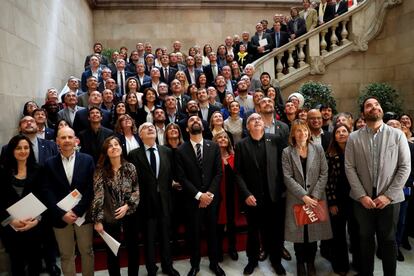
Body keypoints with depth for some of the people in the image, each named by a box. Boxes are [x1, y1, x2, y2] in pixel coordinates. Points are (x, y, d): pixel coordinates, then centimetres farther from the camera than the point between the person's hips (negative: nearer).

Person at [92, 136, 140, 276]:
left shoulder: (130, 167, -3)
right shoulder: (101, 170, -8)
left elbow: (137, 190, -1)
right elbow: (98, 195, -11)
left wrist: (127, 206, -13)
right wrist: (97, 220, -13)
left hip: (130, 214, 2)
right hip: (110, 217, -1)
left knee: (133, 247, 14)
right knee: (112, 251, 13)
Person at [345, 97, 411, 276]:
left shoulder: (397, 135, 0)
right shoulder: (354, 138, 1)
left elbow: (405, 167, -3)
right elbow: (349, 168, -3)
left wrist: (389, 195, -10)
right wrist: (362, 195, -10)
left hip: (389, 199, 0)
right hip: (363, 198, 1)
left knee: (388, 240, 11)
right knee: (365, 239, 13)